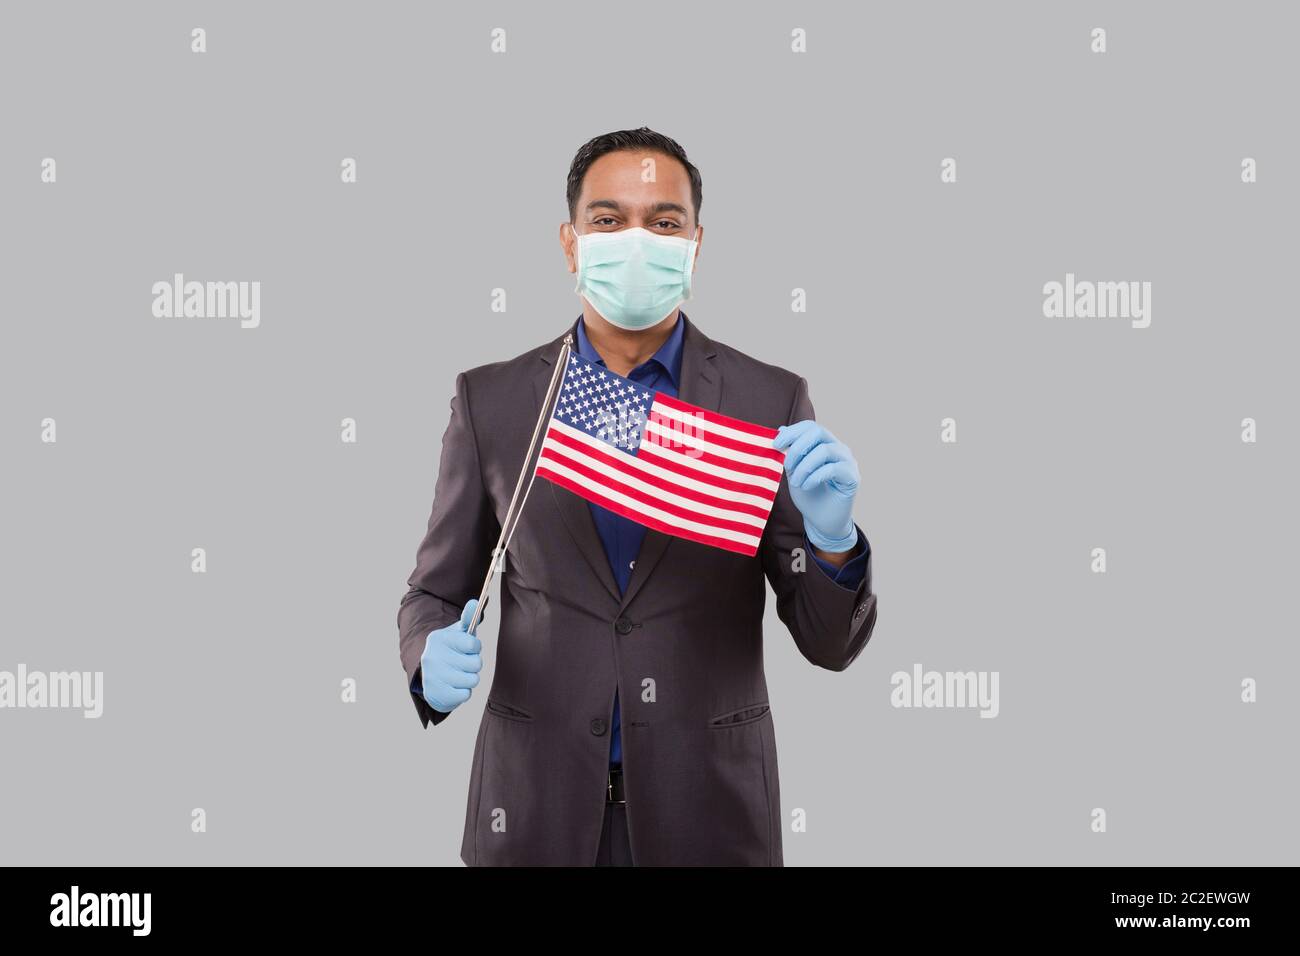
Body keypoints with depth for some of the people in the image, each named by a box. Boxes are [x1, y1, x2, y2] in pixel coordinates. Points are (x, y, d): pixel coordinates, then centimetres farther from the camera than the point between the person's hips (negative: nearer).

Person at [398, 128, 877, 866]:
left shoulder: (770, 403, -3)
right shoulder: (492, 401, 0)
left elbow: (831, 641, -3)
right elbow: (436, 594, 6)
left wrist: (832, 538, -23)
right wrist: (436, 661, -16)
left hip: (709, 814, 0)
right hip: (538, 810, 1)